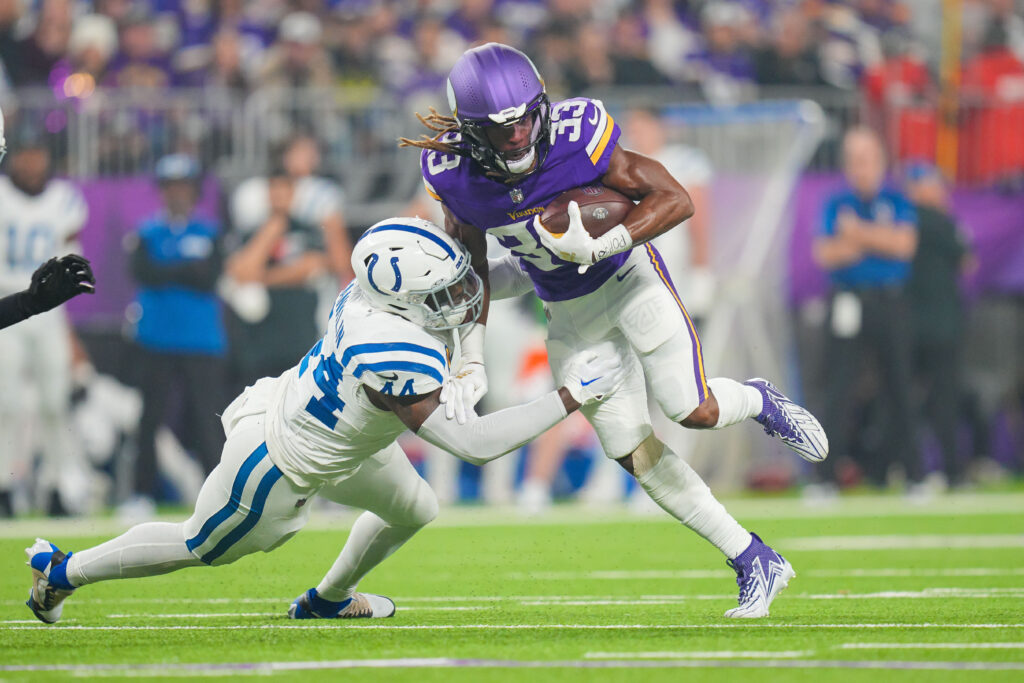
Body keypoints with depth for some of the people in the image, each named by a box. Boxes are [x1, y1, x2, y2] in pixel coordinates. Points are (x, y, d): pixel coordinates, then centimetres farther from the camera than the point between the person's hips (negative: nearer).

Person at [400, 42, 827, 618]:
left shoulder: (577, 136, -31)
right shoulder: (454, 174, -20)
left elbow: (675, 200, -24)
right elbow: (471, 267, -2)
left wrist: (603, 243, -39)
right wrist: (471, 361, -7)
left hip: (627, 274, -4)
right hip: (569, 311, 4)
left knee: (695, 411, -15)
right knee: (633, 452, 0)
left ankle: (759, 402, 24)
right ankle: (756, 561, 11)